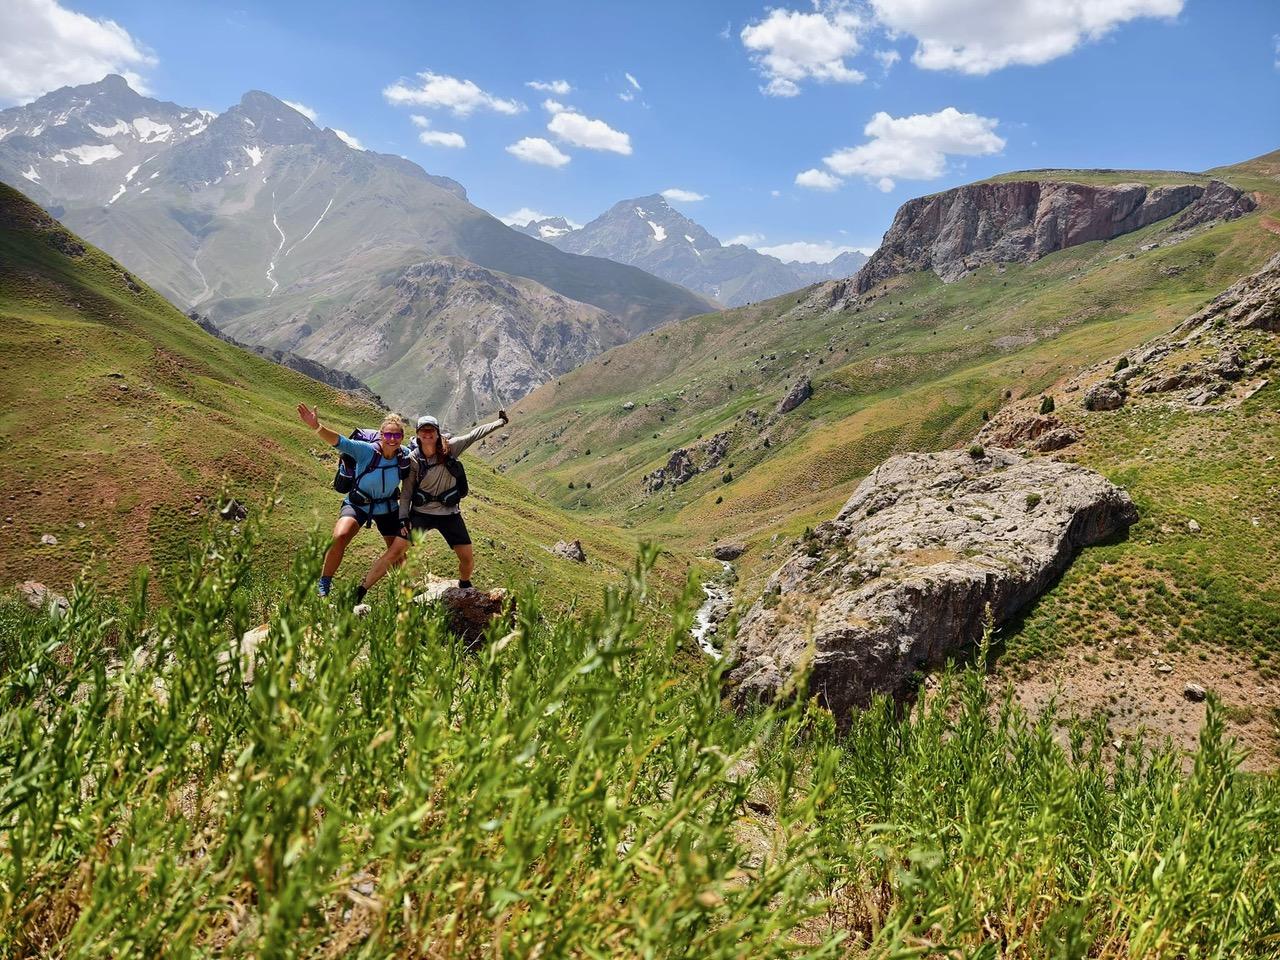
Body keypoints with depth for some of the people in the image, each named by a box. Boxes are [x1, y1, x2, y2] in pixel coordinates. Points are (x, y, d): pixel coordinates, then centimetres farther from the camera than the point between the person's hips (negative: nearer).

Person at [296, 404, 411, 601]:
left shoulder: (404, 456, -14)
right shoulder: (367, 451, -25)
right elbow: (340, 442, -40)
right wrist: (316, 426, -57)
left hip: (388, 508, 4)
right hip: (357, 504, -4)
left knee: (398, 552, -2)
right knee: (339, 537, -29)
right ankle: (323, 587, -12)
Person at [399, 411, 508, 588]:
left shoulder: (449, 448, -9)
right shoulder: (413, 458, -9)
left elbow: (475, 434, -4)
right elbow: (406, 491, -5)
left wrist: (501, 421, -2)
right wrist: (403, 518, -12)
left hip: (449, 513, 1)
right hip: (421, 513, -1)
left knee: (468, 557, 1)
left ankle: (465, 587, 31)